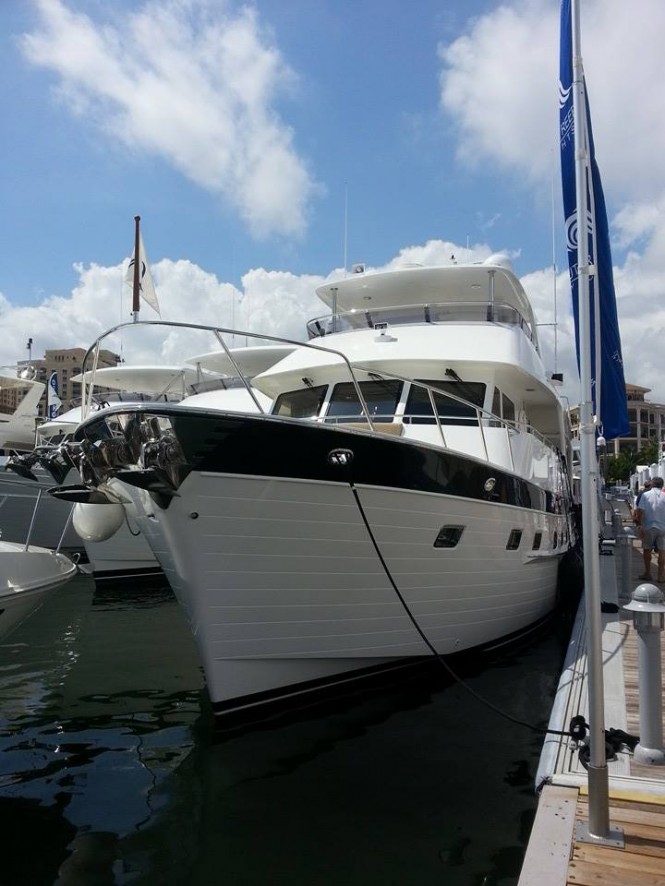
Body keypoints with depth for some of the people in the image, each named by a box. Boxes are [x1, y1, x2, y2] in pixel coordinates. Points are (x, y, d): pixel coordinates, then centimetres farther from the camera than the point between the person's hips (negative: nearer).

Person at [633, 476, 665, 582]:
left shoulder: (645, 495, -4)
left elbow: (640, 511, -10)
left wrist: (639, 525, -7)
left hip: (648, 527, -1)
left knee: (647, 550, 12)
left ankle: (647, 573, 17)